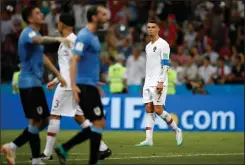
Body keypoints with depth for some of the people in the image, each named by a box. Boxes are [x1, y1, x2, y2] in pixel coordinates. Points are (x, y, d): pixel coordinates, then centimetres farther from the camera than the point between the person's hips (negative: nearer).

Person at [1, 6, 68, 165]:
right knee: (36, 121, -7)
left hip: (35, 83, 10)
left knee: (44, 121, 11)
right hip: (29, 83, -10)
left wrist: (58, 75, 29)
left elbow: (42, 58, 30)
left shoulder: (34, 34, 19)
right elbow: (39, 39, -38)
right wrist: (57, 39, -55)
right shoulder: (28, 33, -13)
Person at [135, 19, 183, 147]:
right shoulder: (148, 46, 18)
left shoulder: (163, 44, -7)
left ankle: (177, 130, 8)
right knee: (149, 110, 0)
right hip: (148, 83, 8)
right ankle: (149, 140, -3)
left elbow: (165, 65, -13)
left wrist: (161, 82, -21)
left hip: (159, 83, -8)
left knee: (158, 110, -11)